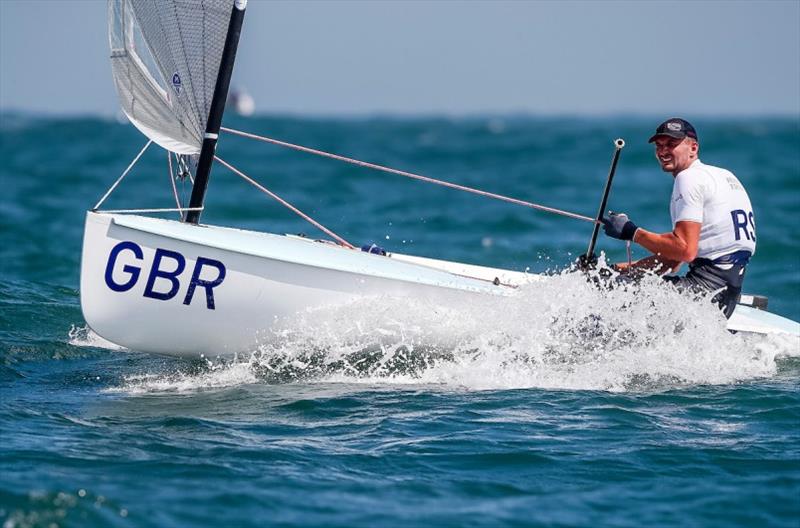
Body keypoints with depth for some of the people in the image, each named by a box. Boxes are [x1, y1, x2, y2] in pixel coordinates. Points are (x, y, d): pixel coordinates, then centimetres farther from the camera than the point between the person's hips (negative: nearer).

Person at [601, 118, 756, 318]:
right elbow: (673, 259, 22)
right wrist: (622, 269, 18)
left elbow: (685, 251, -18)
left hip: (709, 284, -10)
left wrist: (631, 232, -9)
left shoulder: (689, 179, -7)